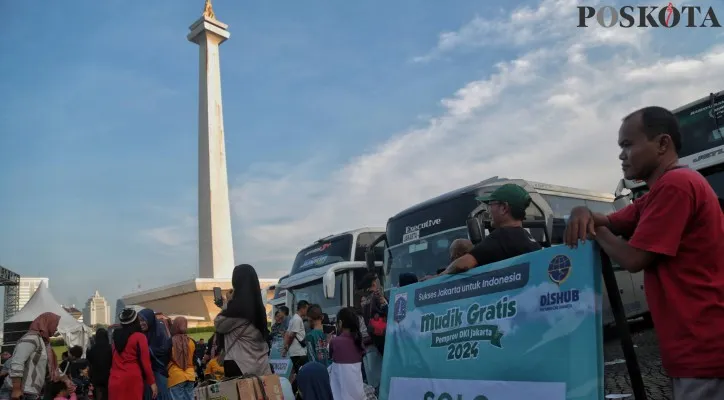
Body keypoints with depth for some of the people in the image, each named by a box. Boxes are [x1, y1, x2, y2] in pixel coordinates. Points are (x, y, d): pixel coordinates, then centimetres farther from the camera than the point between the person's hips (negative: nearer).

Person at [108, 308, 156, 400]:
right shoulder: (140, 337, -5)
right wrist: (152, 382, -1)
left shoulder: (117, 336, 10)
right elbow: (145, 361, -7)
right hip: (132, 380, -5)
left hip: (115, 379, 5)